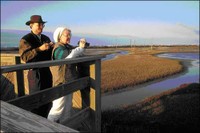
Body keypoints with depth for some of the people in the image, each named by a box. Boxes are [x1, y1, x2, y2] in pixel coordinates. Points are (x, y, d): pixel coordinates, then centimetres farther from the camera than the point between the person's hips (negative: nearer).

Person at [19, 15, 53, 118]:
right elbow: (24, 57, -19)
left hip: (47, 71, 7)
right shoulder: (25, 39, -6)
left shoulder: (46, 38, 13)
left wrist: (51, 48, -6)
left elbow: (50, 55, 15)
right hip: (35, 73, -6)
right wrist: (39, 49, -25)